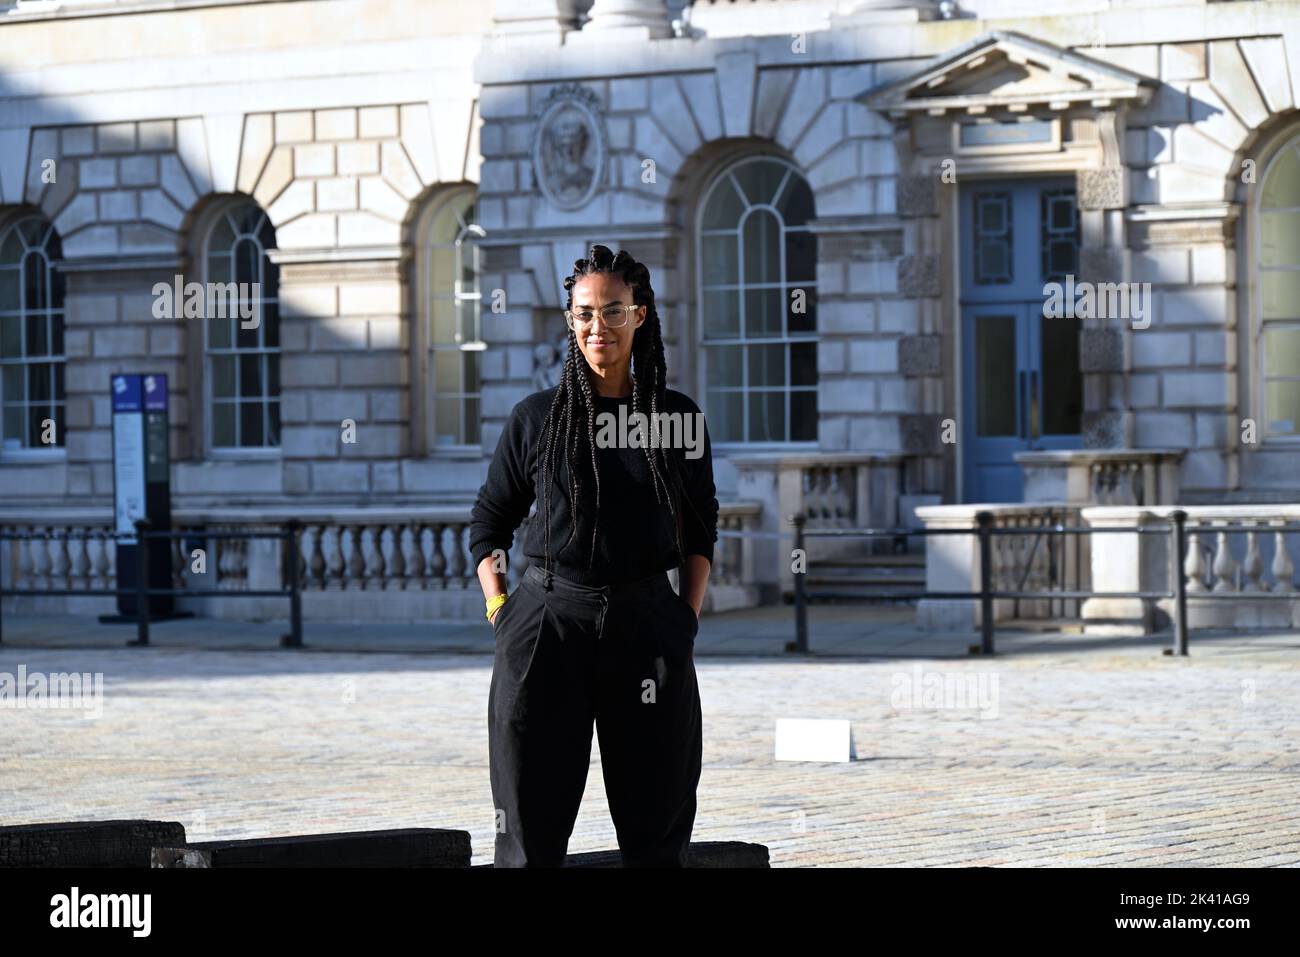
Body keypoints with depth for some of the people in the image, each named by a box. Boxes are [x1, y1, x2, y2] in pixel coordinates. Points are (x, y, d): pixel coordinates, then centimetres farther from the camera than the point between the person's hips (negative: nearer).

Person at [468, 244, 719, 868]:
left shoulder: (678, 418, 7)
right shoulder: (537, 419, 4)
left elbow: (700, 529, 15)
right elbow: (488, 523, 11)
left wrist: (688, 619, 4)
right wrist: (500, 613, 0)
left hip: (647, 628, 1)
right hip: (547, 625, -1)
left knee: (657, 837, 4)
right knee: (530, 832, -1)